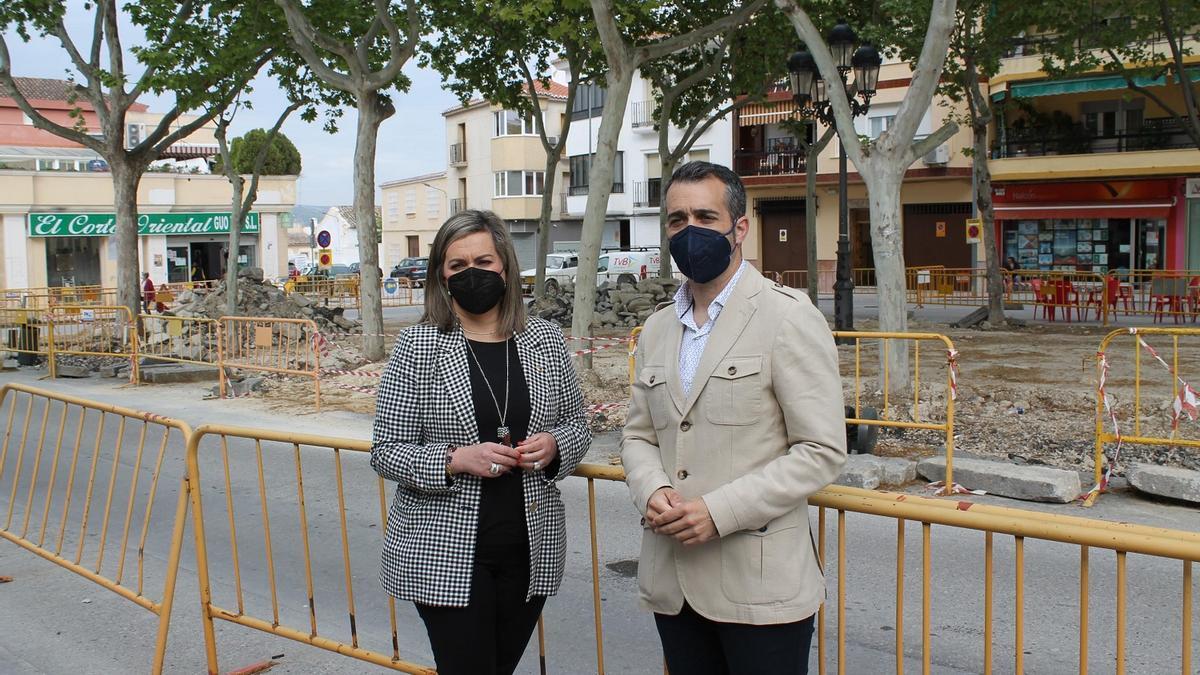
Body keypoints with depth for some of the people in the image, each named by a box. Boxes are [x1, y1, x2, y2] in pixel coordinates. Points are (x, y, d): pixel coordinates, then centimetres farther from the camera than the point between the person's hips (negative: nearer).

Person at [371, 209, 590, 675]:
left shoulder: (545, 340, 2)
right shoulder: (418, 347, -7)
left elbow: (577, 425, 12)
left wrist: (553, 445, -11)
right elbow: (385, 452, -5)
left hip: (531, 546, 4)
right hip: (445, 551, -3)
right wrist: (457, 460, -21)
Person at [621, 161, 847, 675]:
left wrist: (719, 511, -19)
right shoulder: (657, 328, 12)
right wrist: (652, 490, -6)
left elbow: (822, 450, -11)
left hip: (760, 581, -5)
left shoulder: (789, 318, -8)